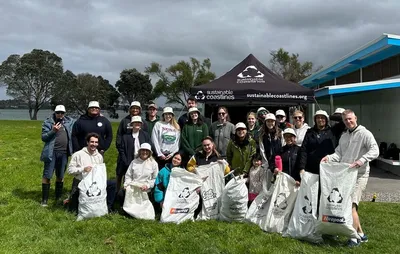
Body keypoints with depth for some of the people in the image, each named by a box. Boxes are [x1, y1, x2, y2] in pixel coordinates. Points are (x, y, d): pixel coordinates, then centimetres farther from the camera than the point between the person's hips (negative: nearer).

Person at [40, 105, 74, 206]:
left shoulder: (69, 122, 6)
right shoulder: (48, 122, -3)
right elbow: (44, 137, -8)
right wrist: (53, 131, -22)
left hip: (64, 153, 3)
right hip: (52, 153, -3)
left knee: (60, 176, 14)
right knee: (47, 176, 1)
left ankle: (58, 197, 27)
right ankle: (44, 199, 9)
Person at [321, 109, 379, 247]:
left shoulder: (364, 133, -5)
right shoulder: (344, 136, 18)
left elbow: (375, 151, -16)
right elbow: (339, 153, 13)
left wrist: (362, 160, -29)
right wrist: (329, 157, -6)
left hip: (359, 175, -7)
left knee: (351, 205, -13)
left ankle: (354, 238, -3)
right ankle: (361, 234, 25)